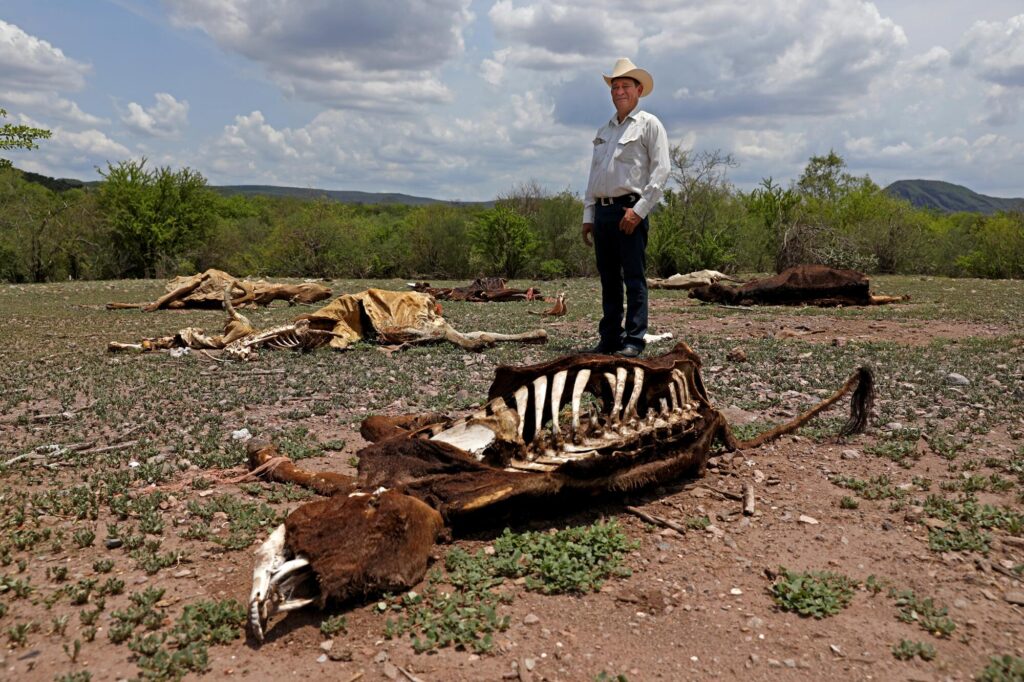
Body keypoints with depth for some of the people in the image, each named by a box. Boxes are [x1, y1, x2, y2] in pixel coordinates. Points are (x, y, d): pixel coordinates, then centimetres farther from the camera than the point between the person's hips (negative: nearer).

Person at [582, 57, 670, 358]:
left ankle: (634, 341, -5)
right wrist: (588, 216, 14)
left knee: (634, 278, -7)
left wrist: (639, 209, -16)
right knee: (608, 279, 8)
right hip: (602, 211, 6)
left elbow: (661, 170, -7)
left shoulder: (649, 124, 3)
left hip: (630, 210, -6)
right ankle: (609, 338, 13)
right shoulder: (603, 131, 23)